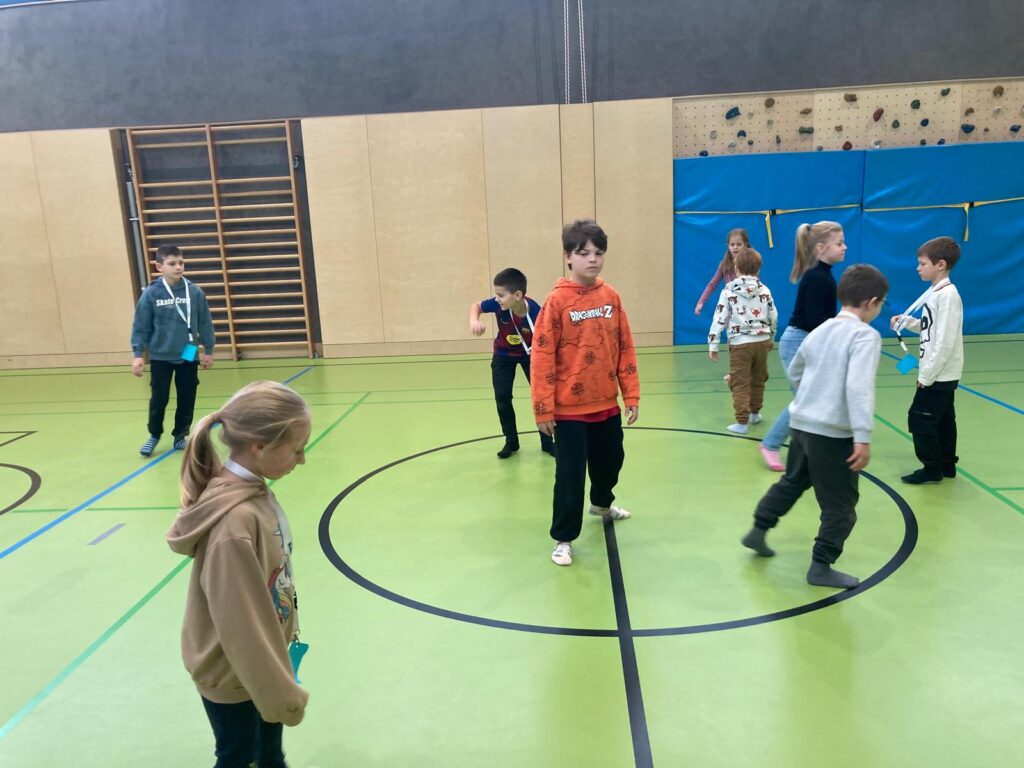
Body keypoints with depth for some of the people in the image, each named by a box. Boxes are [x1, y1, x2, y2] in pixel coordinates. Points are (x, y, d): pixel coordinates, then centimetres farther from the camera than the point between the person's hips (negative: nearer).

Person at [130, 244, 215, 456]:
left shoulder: (195, 292, -6)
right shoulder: (150, 294, -9)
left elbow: (205, 323, 2)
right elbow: (140, 326, -3)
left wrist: (208, 350, 6)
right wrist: (138, 353, -6)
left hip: (188, 356, 1)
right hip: (160, 357, -1)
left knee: (187, 399, 9)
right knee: (158, 399, 7)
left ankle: (181, 434, 27)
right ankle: (154, 435, 28)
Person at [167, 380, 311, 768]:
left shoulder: (253, 491, -9)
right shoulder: (234, 521, -35)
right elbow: (240, 622, -28)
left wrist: (286, 636, 15)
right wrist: (281, 693, -18)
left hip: (261, 662, 7)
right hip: (232, 674, -7)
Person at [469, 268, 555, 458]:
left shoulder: (536, 312, -36)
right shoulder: (498, 304, -30)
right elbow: (475, 306, -9)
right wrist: (474, 320, -30)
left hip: (530, 354, -2)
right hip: (503, 354, 2)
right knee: (502, 398, -1)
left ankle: (547, 441, 12)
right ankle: (511, 441, 18)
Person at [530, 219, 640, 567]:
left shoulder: (611, 296, 1)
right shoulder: (557, 300, -12)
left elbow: (625, 349, 6)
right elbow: (542, 356, -12)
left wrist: (631, 395, 5)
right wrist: (543, 407, -13)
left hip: (607, 403, 5)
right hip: (569, 407, -5)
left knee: (611, 459, 23)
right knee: (570, 475, 1)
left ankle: (602, 503, 53)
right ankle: (563, 539, 19)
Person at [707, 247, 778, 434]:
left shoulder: (729, 290, -5)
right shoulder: (764, 290, 5)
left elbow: (720, 318, -9)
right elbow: (773, 317, 11)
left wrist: (713, 344, -4)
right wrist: (771, 338, 27)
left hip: (740, 343, -4)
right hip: (762, 341, 4)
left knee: (740, 384, -1)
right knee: (758, 380, 20)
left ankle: (742, 422, -5)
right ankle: (754, 413, 36)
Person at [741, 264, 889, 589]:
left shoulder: (820, 330, 11)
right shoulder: (865, 335, -13)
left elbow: (794, 372, 22)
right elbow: (858, 386, -25)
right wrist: (863, 437, -27)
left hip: (801, 424, 8)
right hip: (833, 433, -8)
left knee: (792, 481, 28)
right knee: (840, 505, 7)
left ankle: (758, 532, 37)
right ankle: (821, 567, 14)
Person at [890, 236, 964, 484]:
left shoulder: (948, 295, -20)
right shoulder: (935, 292, 9)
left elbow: (946, 342, -23)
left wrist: (927, 375, -20)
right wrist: (906, 321, 5)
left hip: (939, 376, -9)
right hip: (941, 375, 9)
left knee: (920, 419, -4)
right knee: (942, 420, 15)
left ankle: (932, 468, 6)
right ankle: (946, 465, 25)